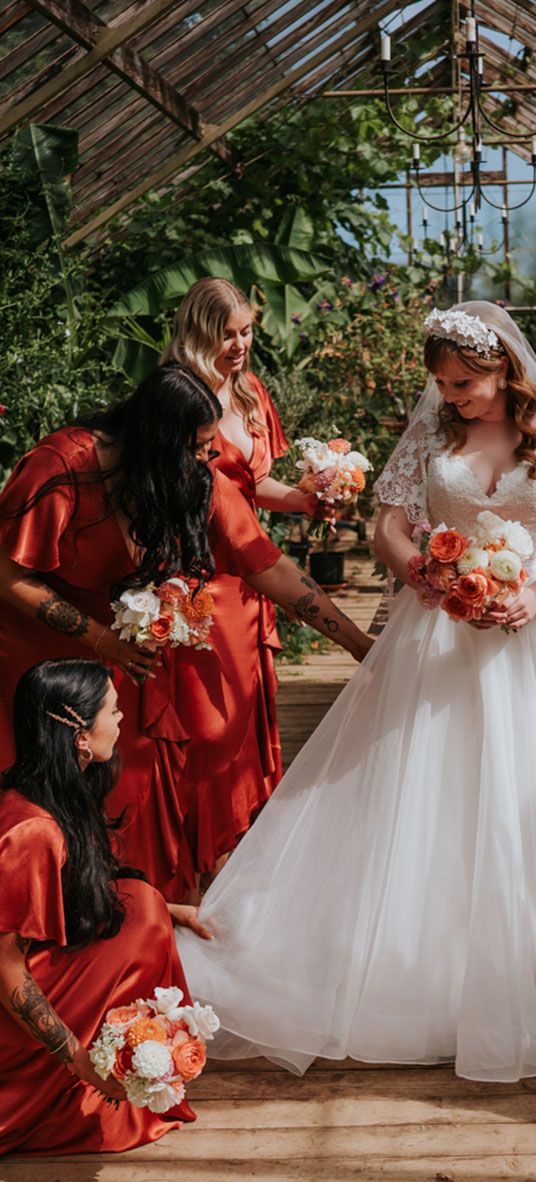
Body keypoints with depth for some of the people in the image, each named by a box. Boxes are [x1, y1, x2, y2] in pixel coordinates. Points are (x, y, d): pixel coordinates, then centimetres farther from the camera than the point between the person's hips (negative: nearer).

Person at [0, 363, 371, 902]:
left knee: (142, 776, 0)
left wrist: (360, 642, -8)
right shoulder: (61, 468, -24)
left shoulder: (199, 482, -9)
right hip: (46, 647, -4)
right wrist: (99, 637, -22)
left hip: (133, 648, 4)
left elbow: (270, 566, -6)